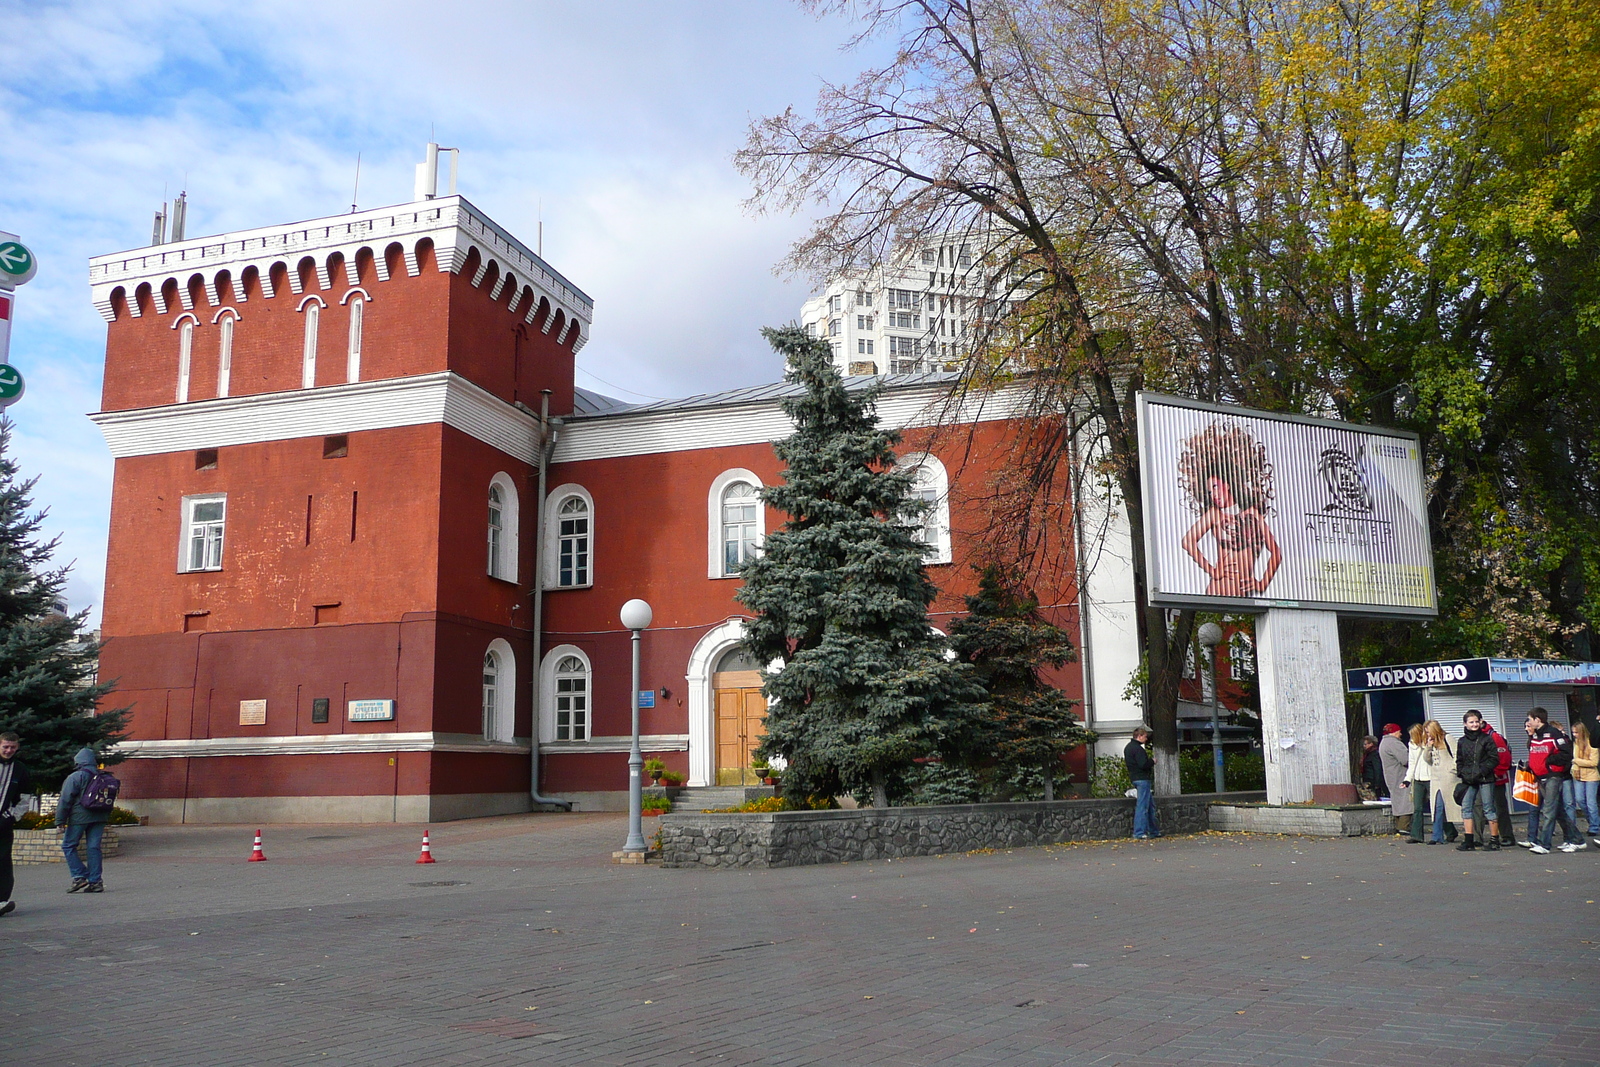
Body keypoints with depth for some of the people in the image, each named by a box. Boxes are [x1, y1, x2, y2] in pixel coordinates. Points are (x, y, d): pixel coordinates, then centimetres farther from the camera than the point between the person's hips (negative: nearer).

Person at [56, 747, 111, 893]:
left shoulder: (75, 777, -6)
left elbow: (65, 800, -8)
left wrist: (60, 821, -4)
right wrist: (106, 820, 27)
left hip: (79, 817, -5)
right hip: (99, 817, 5)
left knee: (68, 845, 8)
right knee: (93, 847, 7)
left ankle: (80, 876, -2)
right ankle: (95, 881, 3)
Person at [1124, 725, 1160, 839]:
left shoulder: (1129, 747, 16)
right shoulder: (1138, 749, -17)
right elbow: (1143, 765, -24)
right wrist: (1152, 761, -5)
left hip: (1135, 778, 11)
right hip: (1142, 779, -11)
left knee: (1150, 805, 15)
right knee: (1142, 806, -7)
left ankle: (1153, 831, 20)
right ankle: (1139, 832, -6)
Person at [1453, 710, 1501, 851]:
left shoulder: (1487, 739, -1)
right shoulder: (1462, 741, 12)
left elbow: (1494, 759, -4)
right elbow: (1459, 761, 16)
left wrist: (1481, 772, -13)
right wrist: (1462, 774, -1)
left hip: (1485, 780, -4)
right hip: (1468, 781, 4)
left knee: (1489, 809, -1)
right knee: (1466, 808, 1)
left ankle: (1494, 840, 7)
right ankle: (1468, 841, 5)